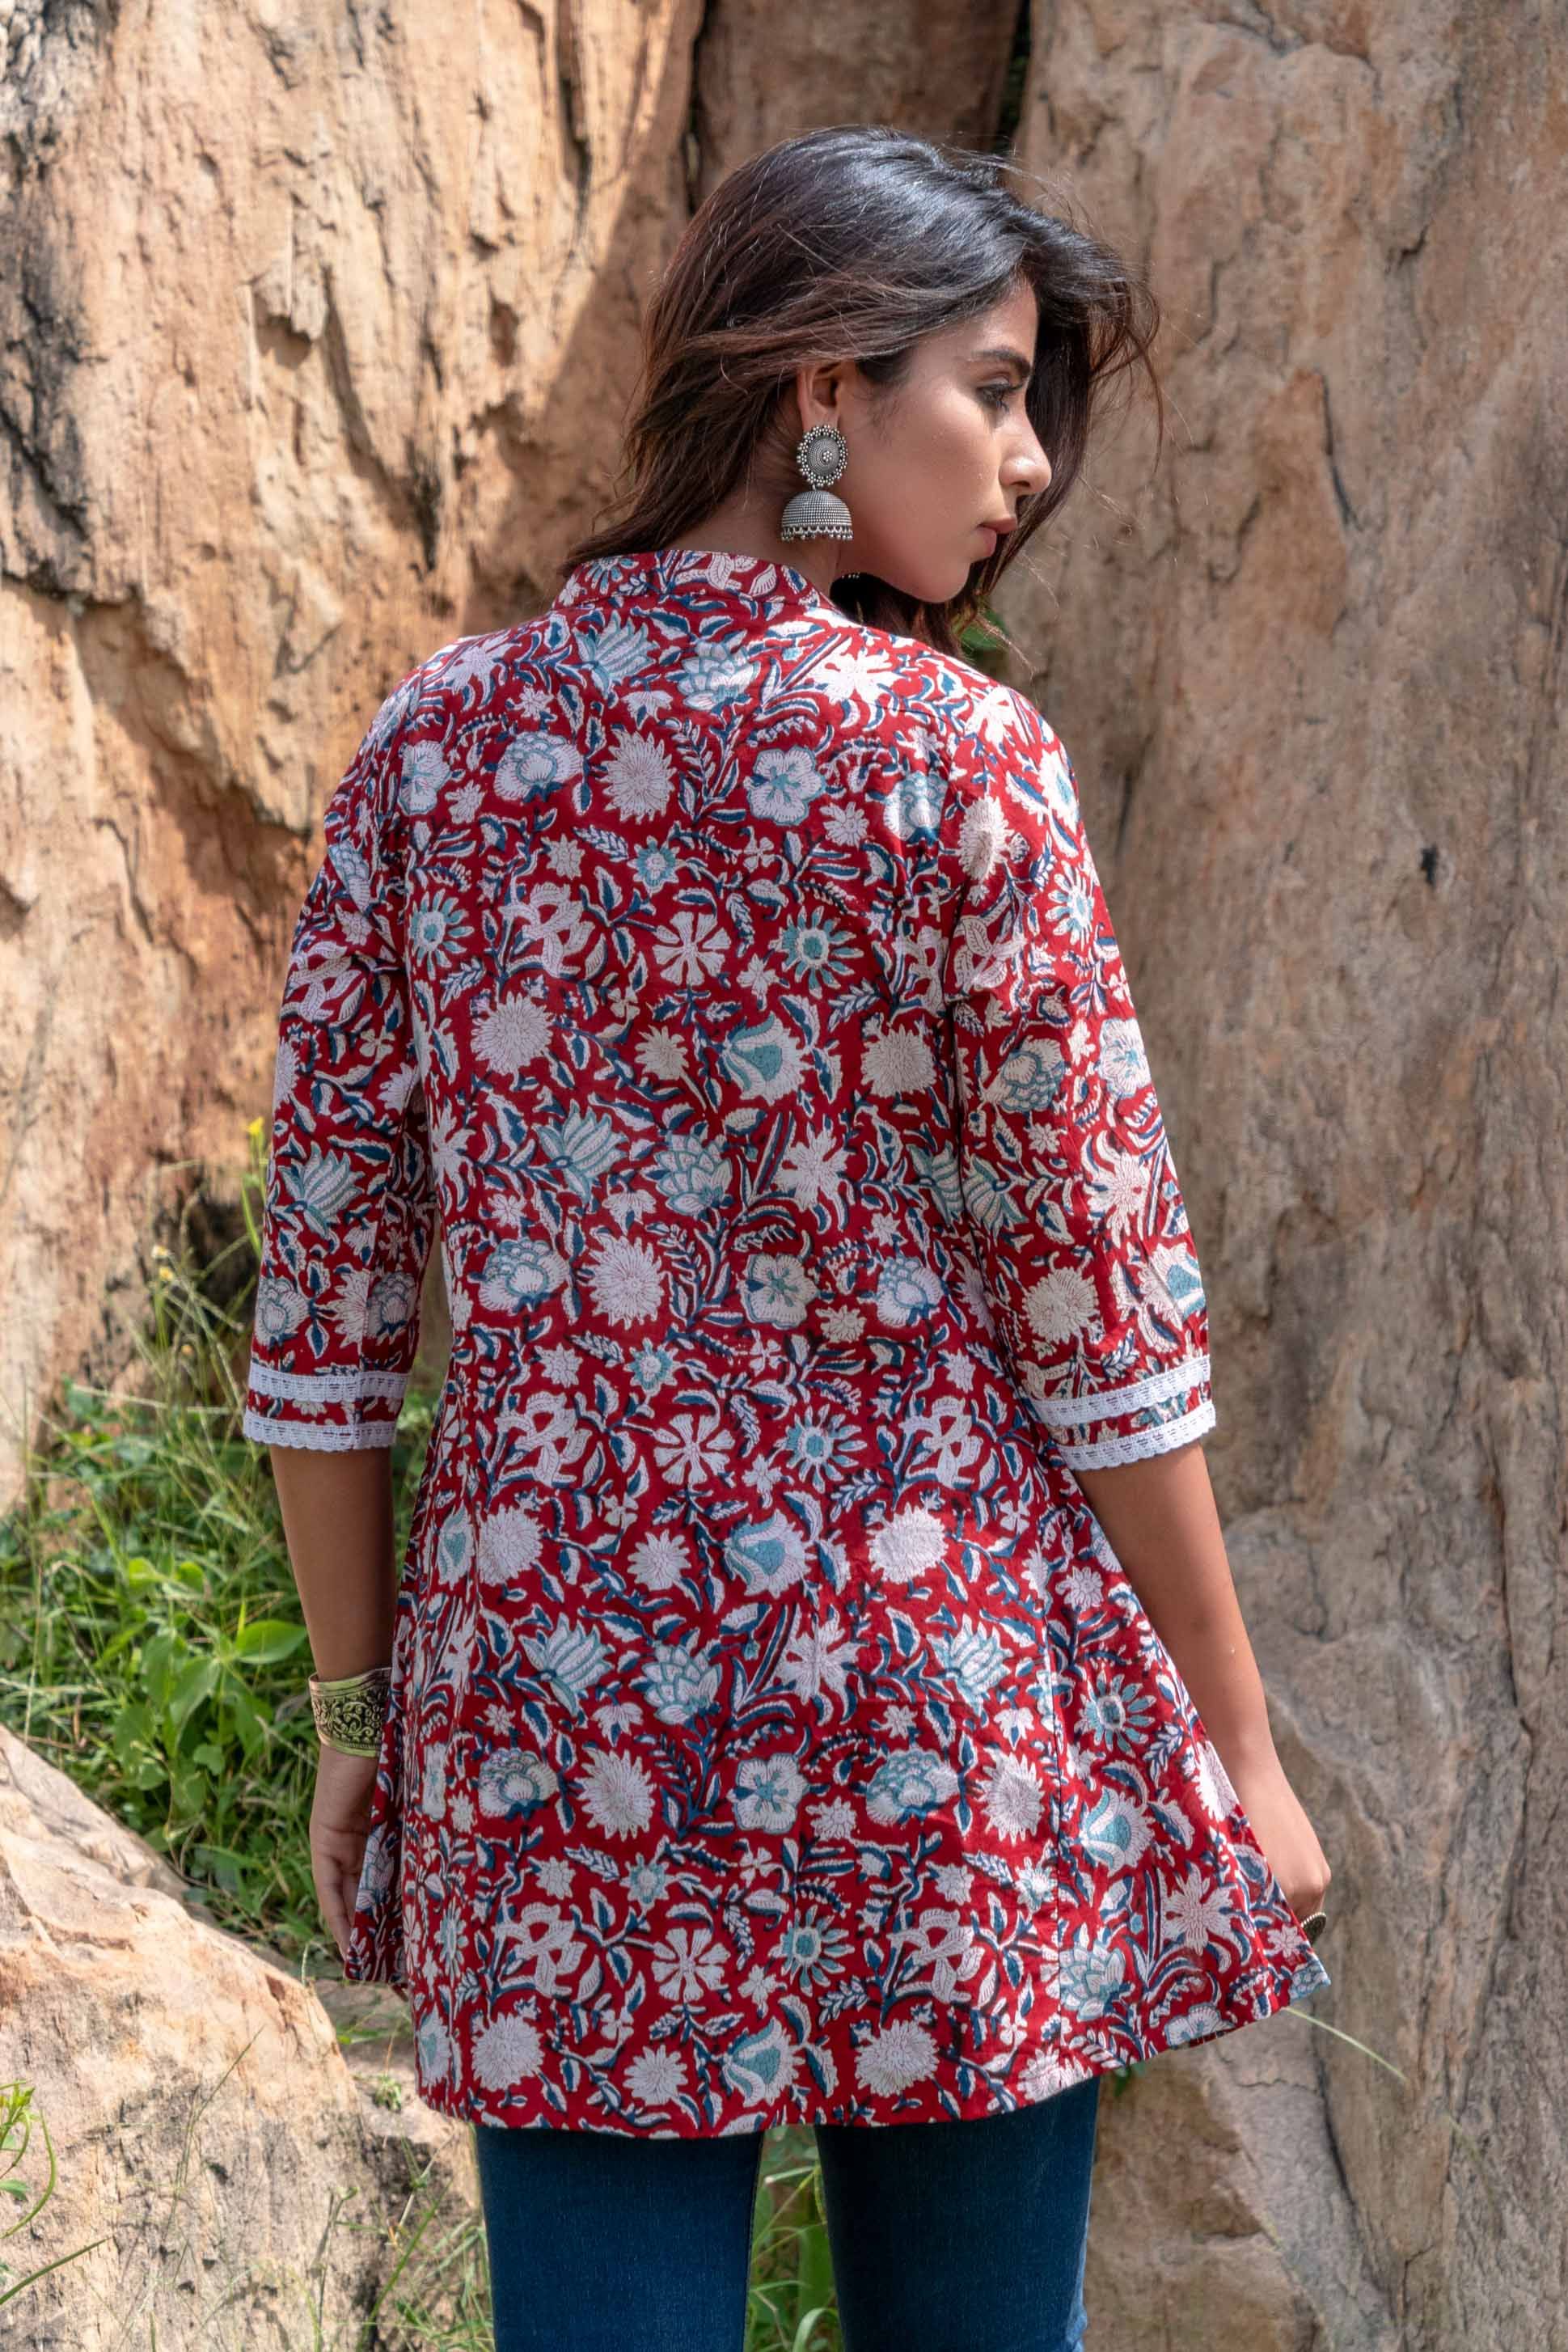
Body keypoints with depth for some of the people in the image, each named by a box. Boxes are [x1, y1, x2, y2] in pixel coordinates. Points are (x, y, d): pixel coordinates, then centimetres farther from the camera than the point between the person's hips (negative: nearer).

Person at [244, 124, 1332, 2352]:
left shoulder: (439, 740, 2)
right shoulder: (960, 760, -9)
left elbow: (328, 1285, 4)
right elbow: (1097, 1311, -8)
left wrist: (356, 1706, 14)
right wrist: (1239, 1743, 2)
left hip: (558, 1688, 3)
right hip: (938, 1694, -3)